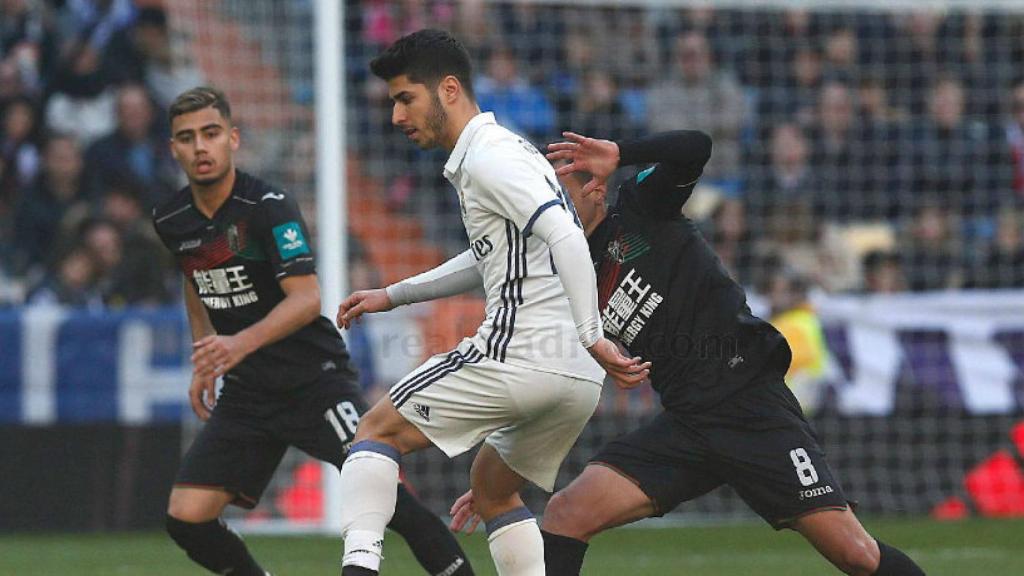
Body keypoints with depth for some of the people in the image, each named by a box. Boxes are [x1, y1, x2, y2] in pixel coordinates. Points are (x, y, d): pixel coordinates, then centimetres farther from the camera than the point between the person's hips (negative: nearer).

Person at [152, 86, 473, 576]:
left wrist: (241, 344, -42)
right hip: (245, 392, 6)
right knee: (186, 518, -7)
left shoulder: (269, 206, -16)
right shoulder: (171, 221, 3)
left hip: (315, 379, -6)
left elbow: (306, 298, -27)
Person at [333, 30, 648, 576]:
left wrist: (592, 336, -27)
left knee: (378, 430, 3)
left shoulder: (488, 157, -9)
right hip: (578, 379, 9)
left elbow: (566, 238, -22)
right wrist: (393, 296, 37)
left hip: (518, 356, -9)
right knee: (492, 486, 25)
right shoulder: (504, 150, 22)